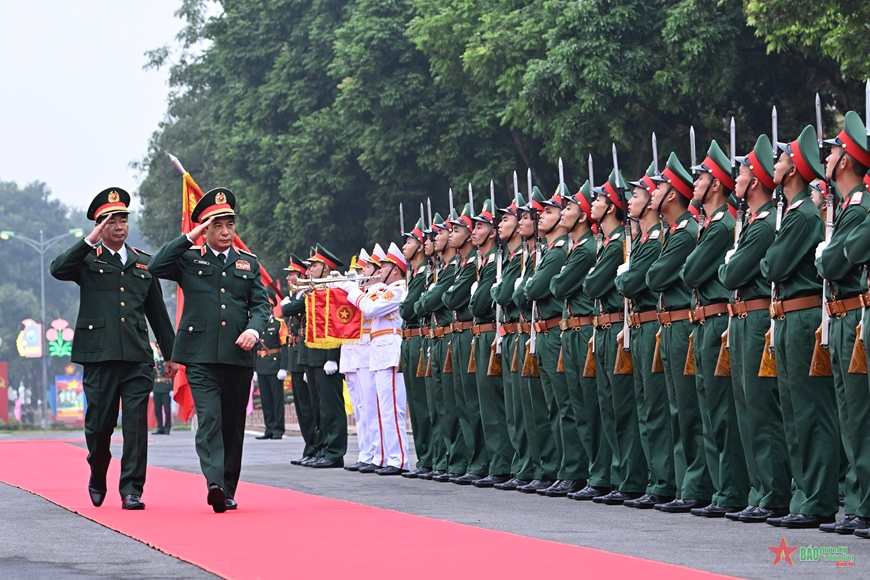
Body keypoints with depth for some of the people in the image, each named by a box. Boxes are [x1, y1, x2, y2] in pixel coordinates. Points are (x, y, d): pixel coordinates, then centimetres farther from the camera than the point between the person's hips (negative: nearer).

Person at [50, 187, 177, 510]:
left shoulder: (144, 263, 16)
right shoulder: (87, 260, 6)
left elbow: (158, 313, 20)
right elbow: (57, 270, -15)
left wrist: (171, 353, 18)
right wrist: (90, 241, -21)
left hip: (137, 358, 2)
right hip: (99, 354, -2)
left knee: (136, 423, -6)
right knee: (99, 422, 4)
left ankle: (132, 490, -4)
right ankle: (97, 480, 28)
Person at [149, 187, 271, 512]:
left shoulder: (248, 263, 15)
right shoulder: (189, 259, 8)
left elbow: (261, 304, 9)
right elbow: (156, 267, -9)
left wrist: (254, 329, -12)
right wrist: (190, 238, -9)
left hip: (238, 355, 3)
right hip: (200, 355, -3)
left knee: (233, 424, 7)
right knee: (209, 419, -17)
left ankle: (228, 490, 16)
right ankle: (214, 484, -28)